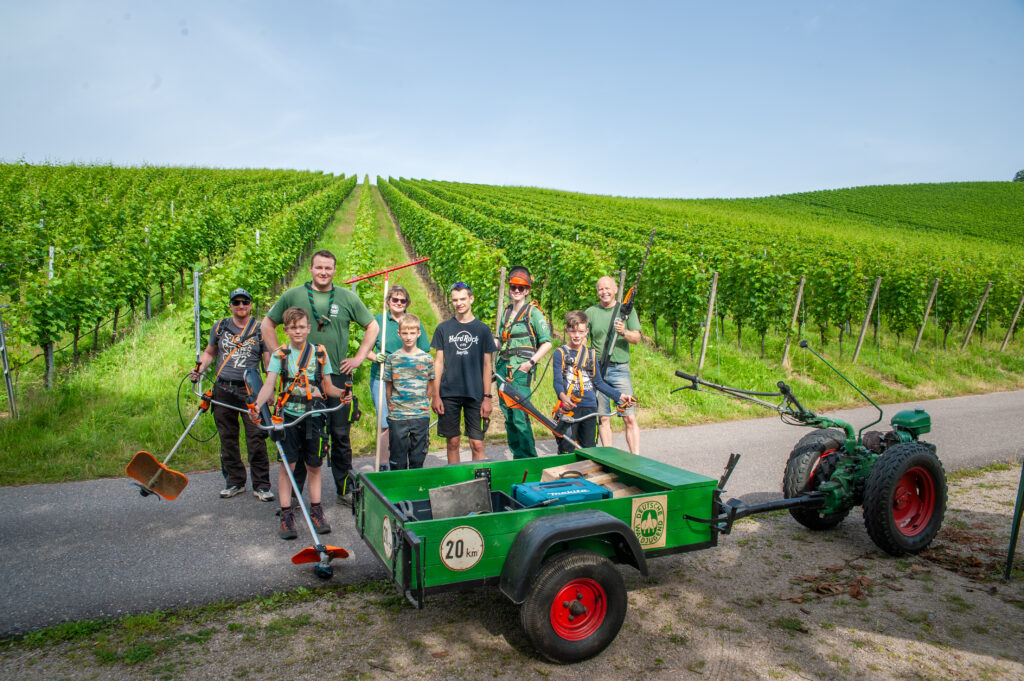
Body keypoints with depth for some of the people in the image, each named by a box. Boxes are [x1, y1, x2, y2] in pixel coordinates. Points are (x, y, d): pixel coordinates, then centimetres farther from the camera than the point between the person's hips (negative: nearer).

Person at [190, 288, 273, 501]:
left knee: (256, 439, -7)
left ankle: (261, 485, 0)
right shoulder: (219, 327, 11)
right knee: (228, 439, 9)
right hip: (223, 389, 3)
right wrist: (199, 369, 2)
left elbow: (269, 361, 2)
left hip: (250, 390, -3)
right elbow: (209, 352, 22)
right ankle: (234, 482, 22)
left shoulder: (260, 330, 3)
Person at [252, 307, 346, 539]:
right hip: (289, 415, -1)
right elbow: (269, 384, -8)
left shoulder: (320, 353, 7)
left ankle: (316, 511, 19)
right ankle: (286, 515, 4)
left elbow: (327, 387, 8)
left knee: (314, 465, 8)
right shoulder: (280, 355, 4)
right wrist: (258, 404, -26)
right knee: (287, 463, -4)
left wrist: (341, 393, -13)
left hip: (313, 416, 1)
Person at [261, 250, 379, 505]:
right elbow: (268, 324, 14)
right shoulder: (292, 296, 5)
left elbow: (372, 326, 15)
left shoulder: (347, 297, 6)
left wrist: (359, 357, 6)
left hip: (337, 376, 1)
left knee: (340, 434, 5)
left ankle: (345, 489, 16)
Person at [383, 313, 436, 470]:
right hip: (397, 416, 0)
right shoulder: (392, 358, 1)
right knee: (397, 457, 5)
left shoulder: (426, 359, 1)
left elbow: (432, 387, 9)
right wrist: (393, 406, 5)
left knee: (418, 457, 8)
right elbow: (388, 387, 7)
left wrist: (422, 403, 6)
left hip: (421, 415, 0)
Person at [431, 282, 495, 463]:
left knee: (477, 444, -3)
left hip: (475, 395, -1)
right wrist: (436, 395, 1)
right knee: (453, 442, 7)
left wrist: (487, 397, -1)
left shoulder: (482, 329, 4)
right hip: (449, 394, 1)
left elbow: (487, 365, 5)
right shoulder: (443, 328, 6)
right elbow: (438, 362, 7)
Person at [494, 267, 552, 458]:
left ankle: (528, 458, -2)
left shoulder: (533, 312, -2)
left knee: (520, 416, -11)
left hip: (520, 369, -7)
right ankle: (517, 455, 19)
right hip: (503, 368, 7)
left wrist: (531, 362, -16)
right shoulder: (506, 312, 18)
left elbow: (547, 343, -7)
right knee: (508, 416, 9)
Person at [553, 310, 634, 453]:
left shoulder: (591, 354, 14)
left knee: (589, 449, 7)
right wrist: (562, 396, -31)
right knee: (566, 450, -5)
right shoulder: (560, 353, 1)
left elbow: (598, 382, 17)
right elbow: (557, 380, -10)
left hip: (590, 407, 4)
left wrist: (619, 396, 8)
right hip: (569, 407, -4)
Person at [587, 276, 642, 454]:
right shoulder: (591, 312, 8)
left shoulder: (627, 310, 7)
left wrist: (624, 332, -19)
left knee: (630, 418, -7)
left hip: (620, 368, -1)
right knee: (603, 418, 4)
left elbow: (637, 338, 2)